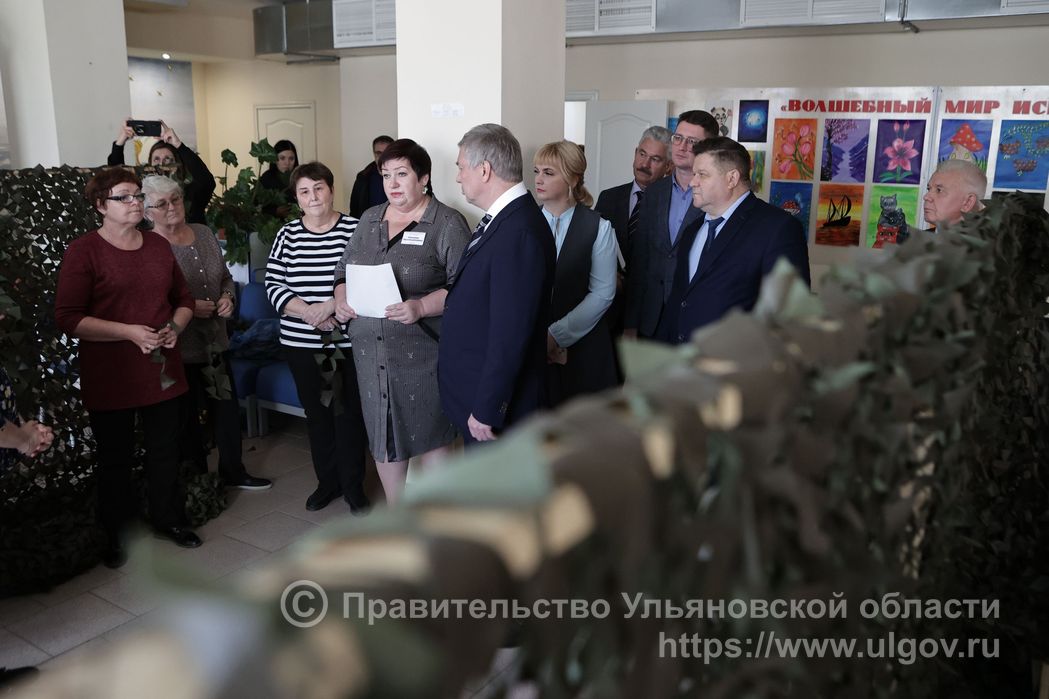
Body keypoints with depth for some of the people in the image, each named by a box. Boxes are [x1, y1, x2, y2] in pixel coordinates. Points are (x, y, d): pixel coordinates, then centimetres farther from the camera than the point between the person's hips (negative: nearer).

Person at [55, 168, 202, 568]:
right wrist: (129, 332, -20)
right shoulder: (83, 251, -7)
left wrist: (175, 327, -5)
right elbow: (68, 318, -13)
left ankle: (168, 519, 31)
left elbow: (183, 297, 16)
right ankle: (114, 534, 24)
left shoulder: (158, 246, 10)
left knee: (165, 451, 14)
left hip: (161, 369, 5)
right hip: (110, 379, -4)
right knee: (115, 457, 8)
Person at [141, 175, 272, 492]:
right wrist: (188, 308, -21)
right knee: (188, 416, 8)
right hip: (179, 349, -6)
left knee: (228, 408, 14)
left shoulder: (203, 233, 7)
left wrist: (228, 297, -2)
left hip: (216, 341, 6)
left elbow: (225, 276, 17)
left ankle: (233, 472, 32)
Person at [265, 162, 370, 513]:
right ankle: (327, 481, 29)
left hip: (348, 342, -3)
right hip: (302, 343, 3)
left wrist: (331, 305, -19)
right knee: (316, 413, 13)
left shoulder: (355, 229, -4)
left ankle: (353, 485, 20)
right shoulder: (288, 235, 5)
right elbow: (274, 285, 0)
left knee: (349, 413, 4)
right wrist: (310, 313, -14)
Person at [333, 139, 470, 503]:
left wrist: (421, 307, -24)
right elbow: (344, 270, 21)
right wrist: (341, 299, 1)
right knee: (382, 432, 12)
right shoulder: (370, 219, 13)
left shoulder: (447, 223, -5)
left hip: (423, 350, -5)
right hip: (371, 350, 5)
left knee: (430, 433, 4)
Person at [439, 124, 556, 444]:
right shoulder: (501, 220, 8)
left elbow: (510, 333, -25)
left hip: (497, 407, -9)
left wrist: (486, 411, -20)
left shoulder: (520, 233, -24)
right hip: (476, 394, 9)